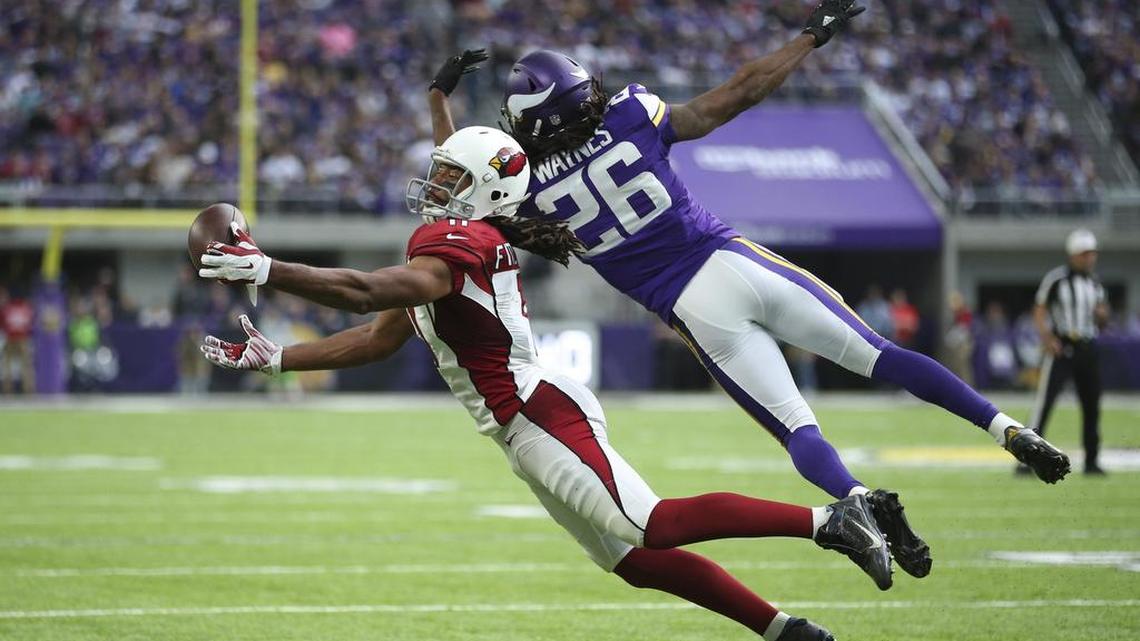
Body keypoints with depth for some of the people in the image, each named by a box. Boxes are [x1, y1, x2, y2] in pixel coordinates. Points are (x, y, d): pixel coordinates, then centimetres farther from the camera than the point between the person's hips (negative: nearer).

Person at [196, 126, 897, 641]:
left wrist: (267, 270, -24)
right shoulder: (453, 246, 22)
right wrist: (274, 358, 21)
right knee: (638, 563, 7)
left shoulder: (458, 242, -10)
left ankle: (831, 519, -18)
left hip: (541, 414, -10)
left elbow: (367, 291, -26)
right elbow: (377, 338, 26)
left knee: (656, 528, -19)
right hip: (534, 431, 10)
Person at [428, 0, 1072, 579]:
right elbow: (739, 93, 5)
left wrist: (440, 94, 30)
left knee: (795, 426, -1)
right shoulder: (631, 118, 0)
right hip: (734, 262, 2)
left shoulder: (531, 187, -1)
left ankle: (861, 499, -30)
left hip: (696, 313, -2)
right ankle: (1011, 430, -5)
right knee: (878, 354, 4)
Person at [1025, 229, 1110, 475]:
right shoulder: (1056, 279, -6)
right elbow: (1039, 312, -6)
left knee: (1092, 406, 9)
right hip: (1060, 347, -6)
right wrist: (1047, 338, -20)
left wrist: (1102, 315, -6)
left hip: (1088, 349, 6)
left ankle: (1091, 461, 19)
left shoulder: (1095, 283, 11)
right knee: (1044, 402, -13)